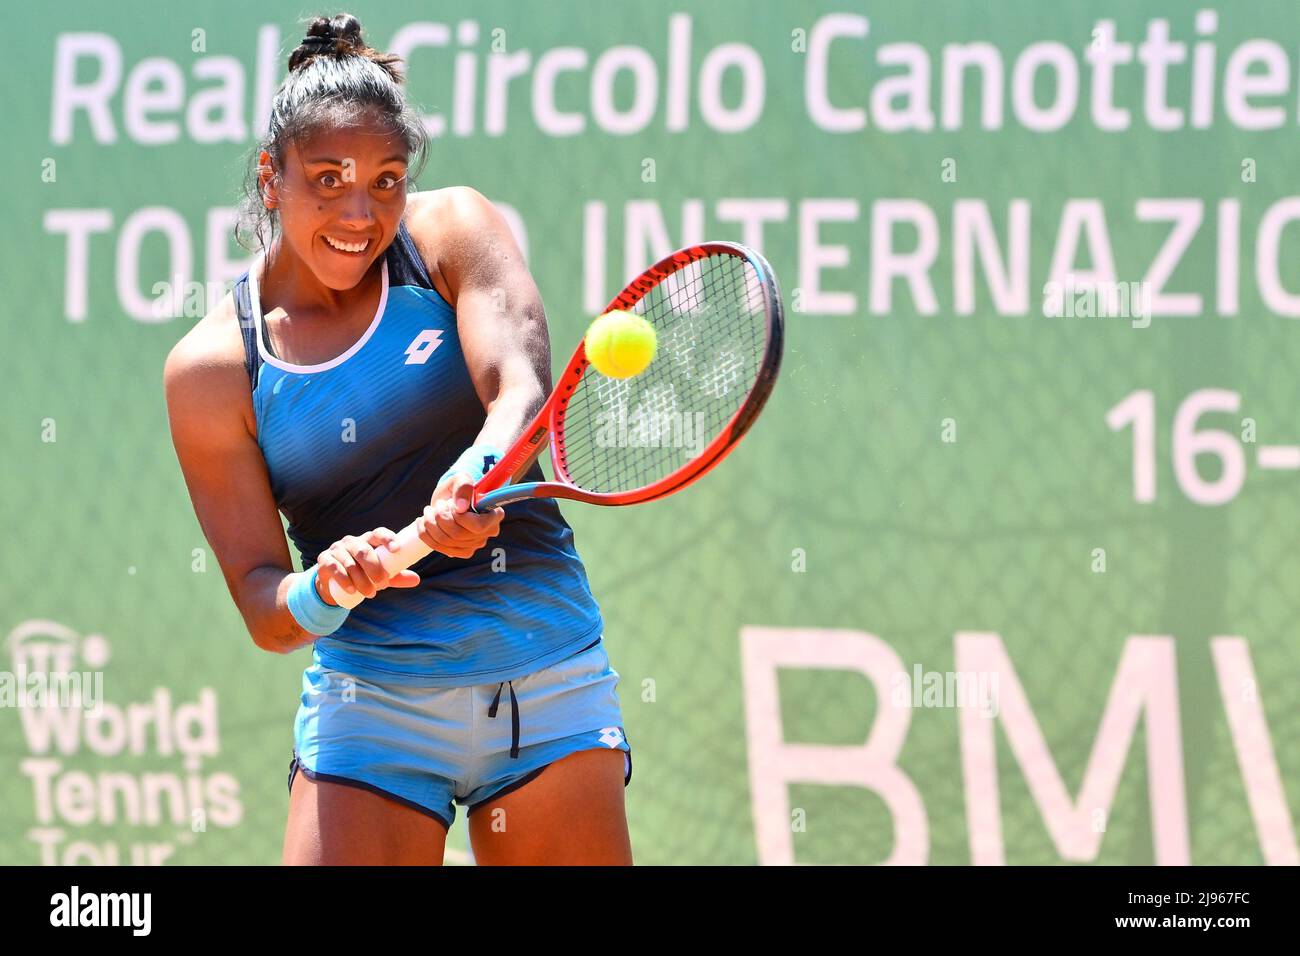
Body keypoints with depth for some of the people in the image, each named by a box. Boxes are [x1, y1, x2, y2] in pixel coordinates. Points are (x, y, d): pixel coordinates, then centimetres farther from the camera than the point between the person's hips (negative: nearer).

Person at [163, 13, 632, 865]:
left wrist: (482, 467, -40)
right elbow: (262, 608, -4)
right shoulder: (212, 370, -1)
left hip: (552, 681, 1)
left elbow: (523, 386, -17)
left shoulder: (452, 232, 1)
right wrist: (327, 588, -27)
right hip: (372, 695, 0)